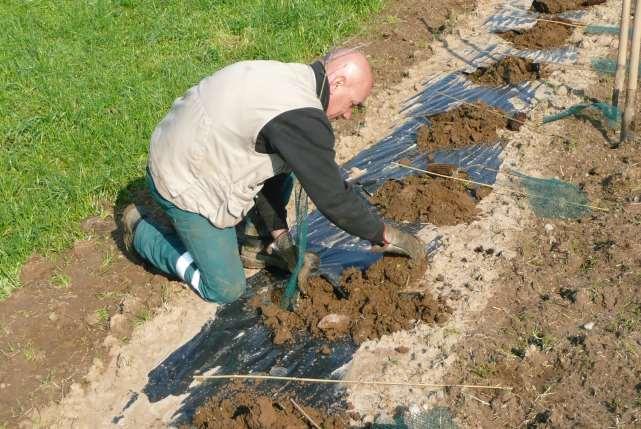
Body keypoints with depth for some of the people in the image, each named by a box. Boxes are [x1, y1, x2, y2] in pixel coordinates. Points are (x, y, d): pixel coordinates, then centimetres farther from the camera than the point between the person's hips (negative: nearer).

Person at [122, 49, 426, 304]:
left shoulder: (287, 78, 3)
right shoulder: (301, 117, -27)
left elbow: (271, 166, 11)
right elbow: (333, 197, -22)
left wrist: (280, 234, 13)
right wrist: (384, 236, -9)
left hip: (189, 151, 9)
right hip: (185, 185, -9)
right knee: (226, 289, 1)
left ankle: (252, 246, 19)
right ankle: (141, 230, 14)